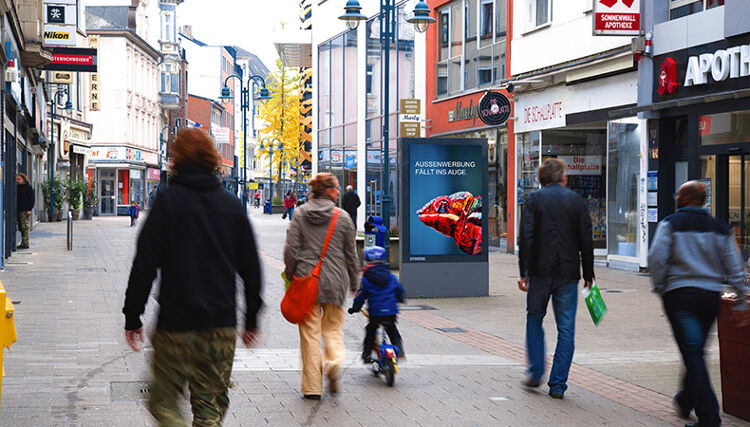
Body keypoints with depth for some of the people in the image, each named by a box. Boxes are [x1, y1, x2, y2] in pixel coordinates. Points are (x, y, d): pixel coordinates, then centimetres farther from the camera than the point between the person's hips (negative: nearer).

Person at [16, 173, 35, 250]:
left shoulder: (29, 187, -2)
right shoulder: (16, 187, 16)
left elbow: (32, 199, -5)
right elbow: (15, 199, 20)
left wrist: (29, 209, -13)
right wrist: (14, 209, 11)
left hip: (25, 211, -7)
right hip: (18, 210, 7)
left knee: (25, 227, -9)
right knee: (21, 228, 7)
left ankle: (25, 243, -9)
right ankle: (23, 243, 11)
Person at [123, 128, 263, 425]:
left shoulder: (168, 200, -6)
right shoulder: (232, 205, 5)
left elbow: (145, 263, -9)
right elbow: (251, 268, 9)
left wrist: (132, 317, -2)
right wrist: (252, 319, 18)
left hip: (176, 325, -3)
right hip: (222, 326, 4)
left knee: (163, 401, 9)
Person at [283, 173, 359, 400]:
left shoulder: (300, 214, 1)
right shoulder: (342, 217, 1)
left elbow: (291, 249, -2)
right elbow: (350, 254, 6)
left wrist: (290, 276, 9)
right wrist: (353, 283, 17)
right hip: (335, 280, 0)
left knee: (310, 332, 5)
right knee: (333, 328, 16)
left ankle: (312, 387, 7)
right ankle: (333, 364, -12)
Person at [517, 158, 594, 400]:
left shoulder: (534, 200, 1)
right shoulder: (576, 200, 4)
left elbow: (526, 238, -7)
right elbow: (586, 241, 3)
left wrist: (524, 272, -5)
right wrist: (588, 275, 10)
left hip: (541, 271, 0)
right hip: (568, 273, 0)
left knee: (534, 318, 20)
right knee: (566, 329, 5)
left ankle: (535, 372, 17)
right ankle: (558, 384, 3)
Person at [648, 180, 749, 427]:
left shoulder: (670, 224, -1)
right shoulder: (720, 229, 10)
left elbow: (656, 259, -11)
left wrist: (660, 288, 3)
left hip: (679, 295, -4)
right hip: (711, 296, 4)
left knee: (692, 354, -7)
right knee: (696, 352, 19)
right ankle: (686, 401, 36)